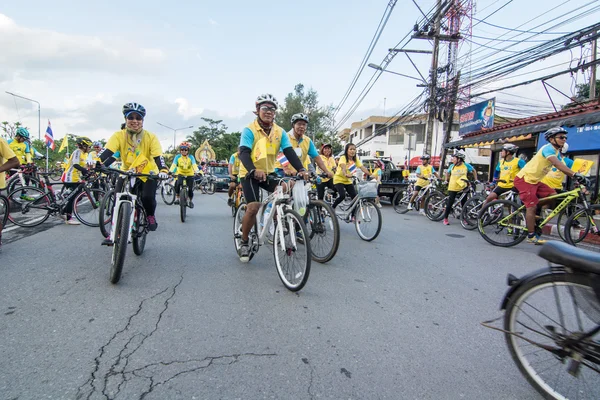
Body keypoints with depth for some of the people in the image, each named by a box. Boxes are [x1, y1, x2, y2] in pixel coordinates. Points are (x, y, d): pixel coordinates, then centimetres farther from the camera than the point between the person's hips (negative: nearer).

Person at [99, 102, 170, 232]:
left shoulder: (150, 137, -16)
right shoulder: (119, 136, -15)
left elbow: (158, 157, -25)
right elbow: (107, 152, -26)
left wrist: (163, 170, -46)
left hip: (147, 174, -1)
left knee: (148, 197, -24)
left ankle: (150, 216, 10)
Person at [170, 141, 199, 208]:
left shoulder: (191, 157, -15)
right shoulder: (177, 157, -13)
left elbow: (194, 165, -28)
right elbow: (174, 165, -23)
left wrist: (196, 172, -46)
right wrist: (171, 171, -41)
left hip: (190, 174, 0)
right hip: (181, 173, 0)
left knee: (190, 189, -3)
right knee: (178, 183, -29)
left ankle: (190, 200, 24)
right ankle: (177, 197, -11)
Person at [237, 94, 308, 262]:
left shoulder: (280, 132, -3)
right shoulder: (249, 130, -15)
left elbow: (289, 152, -13)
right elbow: (244, 153, -28)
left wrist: (301, 169, -30)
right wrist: (254, 170, -48)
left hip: (269, 173, 4)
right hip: (250, 174, -4)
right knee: (253, 207, -18)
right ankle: (244, 243, 4)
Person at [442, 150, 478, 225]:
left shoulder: (466, 165, -5)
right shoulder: (452, 166, 0)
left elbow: (474, 171, 11)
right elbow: (447, 173, 18)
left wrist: (475, 180, 8)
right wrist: (445, 180, 8)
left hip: (462, 188, 0)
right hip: (452, 188, 1)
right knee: (449, 203, -1)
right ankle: (445, 218, 9)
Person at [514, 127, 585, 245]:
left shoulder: (557, 153, 15)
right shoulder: (548, 148, -16)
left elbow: (564, 168, 9)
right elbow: (557, 164, -31)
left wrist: (577, 178, -4)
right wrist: (575, 174, -39)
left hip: (534, 180, 9)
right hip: (525, 179, -9)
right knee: (532, 206, -10)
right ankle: (531, 236, -3)